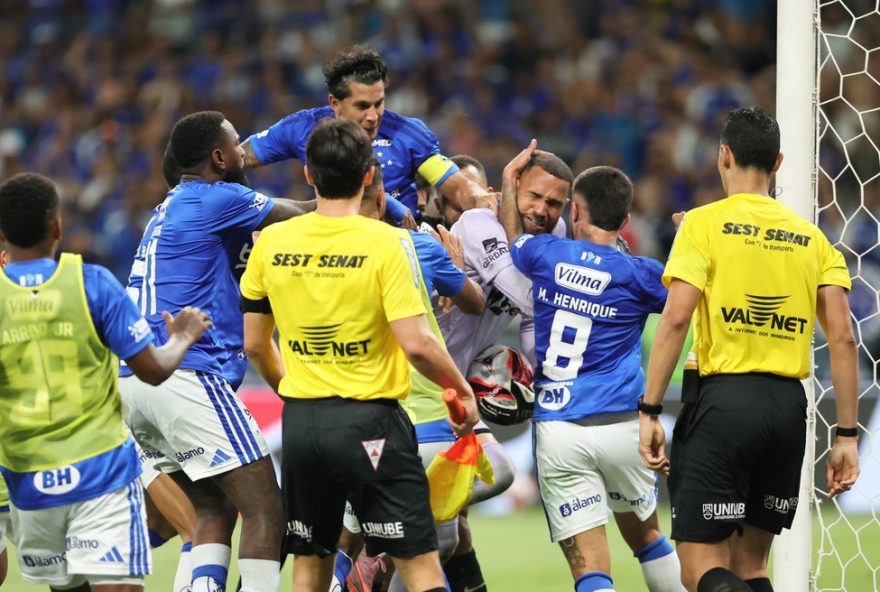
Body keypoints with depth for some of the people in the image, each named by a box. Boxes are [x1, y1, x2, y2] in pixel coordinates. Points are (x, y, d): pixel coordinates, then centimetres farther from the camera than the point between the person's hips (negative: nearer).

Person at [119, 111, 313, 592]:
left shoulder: (170, 206, 22)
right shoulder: (217, 199, -3)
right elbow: (304, 217, 7)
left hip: (133, 380, 9)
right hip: (186, 375, -9)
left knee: (215, 510, 13)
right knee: (264, 508, -7)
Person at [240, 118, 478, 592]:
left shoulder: (271, 242, 2)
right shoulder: (386, 243, -12)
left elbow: (254, 344, 10)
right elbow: (417, 344, -16)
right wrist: (463, 391, 0)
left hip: (300, 422, 4)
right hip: (369, 418, -4)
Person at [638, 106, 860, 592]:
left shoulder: (705, 224, -1)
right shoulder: (812, 239, 11)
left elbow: (675, 319, -12)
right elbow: (842, 339, 5)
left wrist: (649, 411, -9)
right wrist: (847, 436, 8)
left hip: (724, 398, -5)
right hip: (789, 406, 5)